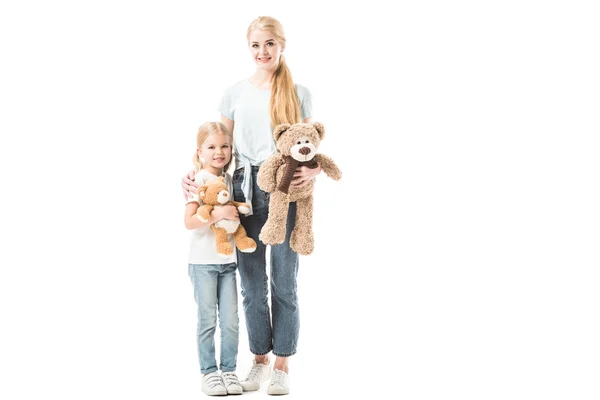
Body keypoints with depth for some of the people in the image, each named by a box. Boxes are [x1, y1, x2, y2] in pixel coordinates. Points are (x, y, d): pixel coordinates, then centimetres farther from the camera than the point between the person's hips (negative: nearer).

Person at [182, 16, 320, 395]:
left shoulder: (299, 94, 5)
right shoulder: (235, 93, 9)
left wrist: (313, 170, -17)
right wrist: (195, 173, -6)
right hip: (245, 190, 2)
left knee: (284, 282, 2)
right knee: (252, 283, 8)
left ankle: (282, 365, 13)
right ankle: (260, 358, 22)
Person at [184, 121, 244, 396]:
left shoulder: (228, 178, 9)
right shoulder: (199, 180, -10)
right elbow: (189, 221, -19)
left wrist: (237, 213, 3)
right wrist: (218, 214, -29)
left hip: (227, 261, 5)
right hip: (203, 262, -5)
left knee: (231, 321, 4)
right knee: (208, 320, 1)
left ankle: (229, 370, 14)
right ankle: (209, 372, 11)